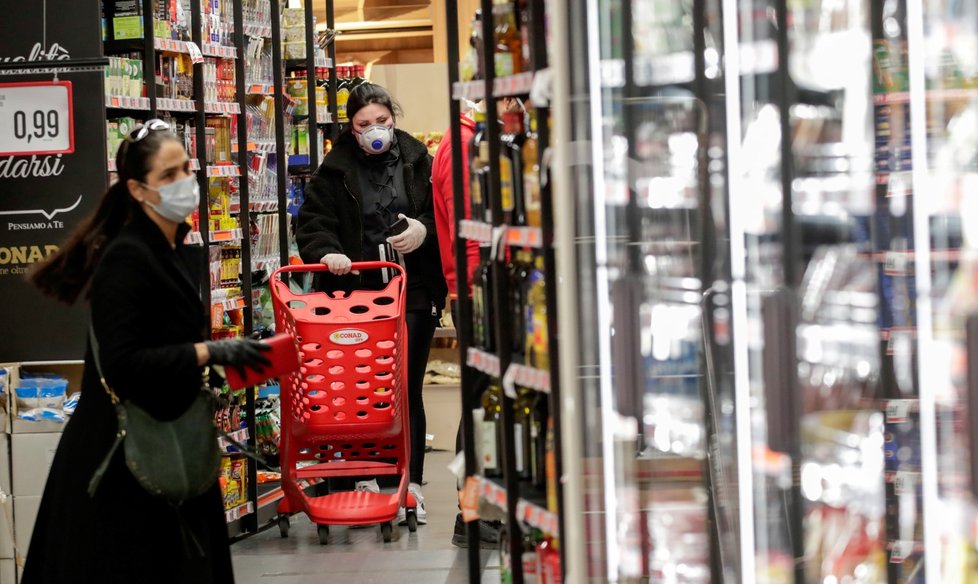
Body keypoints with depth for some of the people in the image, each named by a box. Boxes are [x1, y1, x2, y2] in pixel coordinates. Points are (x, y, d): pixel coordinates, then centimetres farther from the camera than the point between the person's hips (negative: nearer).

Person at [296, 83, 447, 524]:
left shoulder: (417, 160, 7)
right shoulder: (336, 169, 4)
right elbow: (313, 222, 1)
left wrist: (424, 231, -9)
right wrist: (327, 252, -18)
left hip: (412, 293, 1)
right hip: (357, 292, -1)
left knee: (407, 388, 2)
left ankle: (410, 485, 8)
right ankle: (366, 481, 8)